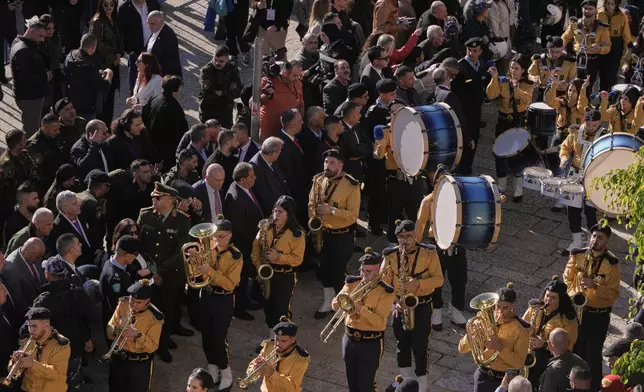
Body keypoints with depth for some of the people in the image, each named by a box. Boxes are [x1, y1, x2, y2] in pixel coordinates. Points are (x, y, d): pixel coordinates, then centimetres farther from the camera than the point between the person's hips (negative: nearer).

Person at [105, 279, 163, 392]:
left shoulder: (154, 318, -20)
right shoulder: (123, 304, -9)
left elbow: (152, 347, -19)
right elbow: (109, 332, -5)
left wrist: (138, 335, -35)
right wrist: (118, 328, -27)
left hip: (140, 364, -3)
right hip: (118, 358, 3)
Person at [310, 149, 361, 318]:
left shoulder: (351, 186, -18)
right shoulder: (318, 180, -3)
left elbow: (353, 214, -20)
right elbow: (312, 203, 8)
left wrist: (331, 210, -31)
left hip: (343, 235, -5)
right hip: (322, 232, 5)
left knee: (338, 270, 1)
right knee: (324, 267, 15)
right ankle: (328, 301, 32)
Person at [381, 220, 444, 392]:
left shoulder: (429, 252, -8)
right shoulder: (390, 255, -3)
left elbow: (438, 279, -9)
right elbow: (384, 282, -1)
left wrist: (418, 283, -25)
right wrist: (393, 301, -15)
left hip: (422, 305, -3)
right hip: (401, 305, 3)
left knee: (420, 346, -3)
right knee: (402, 345, 12)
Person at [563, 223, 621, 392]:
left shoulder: (611, 263, -14)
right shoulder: (578, 255, -2)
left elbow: (614, 294, -14)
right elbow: (567, 278, 11)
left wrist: (594, 286, -27)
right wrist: (573, 294, -6)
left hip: (598, 315, -4)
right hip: (576, 310, 4)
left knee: (593, 354, 1)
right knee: (575, 351, 14)